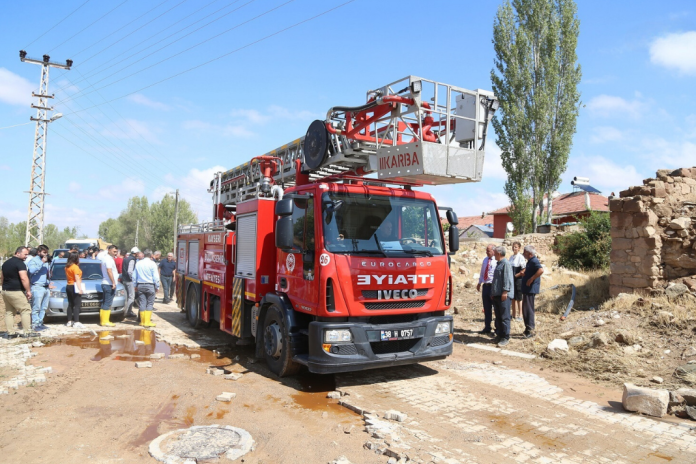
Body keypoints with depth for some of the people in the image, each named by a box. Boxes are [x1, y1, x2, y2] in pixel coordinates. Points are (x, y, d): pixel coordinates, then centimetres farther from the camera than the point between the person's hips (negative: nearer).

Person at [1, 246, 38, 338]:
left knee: (9, 312, 11)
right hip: (16, 292, -9)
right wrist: (28, 291, -17)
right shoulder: (20, 263, -13)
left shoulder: (6, 263, 16)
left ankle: (10, 332, 10)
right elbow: (24, 278, -22)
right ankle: (27, 332, -6)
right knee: (26, 310, -4)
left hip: (5, 291, 9)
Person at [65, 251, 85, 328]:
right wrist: (80, 288, -17)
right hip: (74, 287, -9)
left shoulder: (67, 267, 10)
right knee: (77, 305, -9)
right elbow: (77, 279, -17)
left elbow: (67, 277, 17)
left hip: (68, 286, 9)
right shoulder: (75, 267, -15)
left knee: (70, 305, 14)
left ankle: (69, 321, 19)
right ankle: (76, 322, -13)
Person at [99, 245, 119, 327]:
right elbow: (109, 271, -21)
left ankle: (102, 320, 17)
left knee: (105, 303, 13)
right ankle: (105, 321, -6)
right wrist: (113, 283, -21)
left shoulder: (105, 257, 16)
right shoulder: (108, 259, -14)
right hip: (109, 284, -10)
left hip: (105, 283, 10)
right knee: (107, 303, -8)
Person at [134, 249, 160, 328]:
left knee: (142, 303, 8)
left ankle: (142, 321, 13)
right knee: (150, 304, 1)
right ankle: (147, 322, -2)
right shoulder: (152, 264, -8)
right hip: (150, 285, -4)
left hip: (140, 285, 4)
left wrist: (136, 286, 21)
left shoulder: (138, 263, 6)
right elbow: (156, 277, -8)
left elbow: (134, 276, 12)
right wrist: (157, 287, 2)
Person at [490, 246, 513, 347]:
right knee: (498, 316, 13)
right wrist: (493, 293, 23)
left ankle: (505, 337, -4)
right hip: (496, 295, 10)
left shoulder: (506, 263, -10)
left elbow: (507, 278, -18)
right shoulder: (498, 263, 20)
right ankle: (499, 335, 20)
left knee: (504, 317, -7)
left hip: (503, 295, -10)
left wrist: (505, 291, -22)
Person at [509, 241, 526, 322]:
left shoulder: (521, 257, -10)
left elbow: (524, 270, -13)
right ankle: (514, 315, 20)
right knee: (513, 298, 12)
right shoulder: (511, 257, 11)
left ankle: (520, 315, 7)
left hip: (518, 279, -7)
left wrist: (516, 275, -13)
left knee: (519, 298, -1)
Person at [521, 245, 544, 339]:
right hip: (527, 289, 11)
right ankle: (529, 328, 23)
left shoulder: (534, 261, -16)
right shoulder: (530, 261, 16)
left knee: (528, 309, -8)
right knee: (526, 309, 15)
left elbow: (541, 270, -33)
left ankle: (530, 330, -4)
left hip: (530, 289, -11)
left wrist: (531, 279, -28)